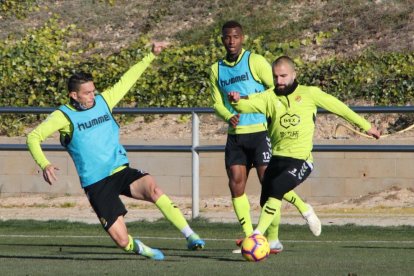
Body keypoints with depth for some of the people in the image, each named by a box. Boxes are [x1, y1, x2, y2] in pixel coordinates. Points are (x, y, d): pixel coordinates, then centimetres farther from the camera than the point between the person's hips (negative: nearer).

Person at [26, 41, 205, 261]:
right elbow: (33, 137, -9)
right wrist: (44, 165, -25)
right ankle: (136, 247, 27)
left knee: (152, 189, -31)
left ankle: (190, 236, -29)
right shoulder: (64, 116, -4)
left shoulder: (103, 101, 8)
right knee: (122, 241, -10)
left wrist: (151, 55, 19)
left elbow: (127, 80, 19)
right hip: (96, 184, -3)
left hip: (121, 171, 3)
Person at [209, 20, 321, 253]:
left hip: (260, 131, -5)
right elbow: (217, 103, 12)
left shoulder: (255, 62, -4)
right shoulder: (217, 70, 12)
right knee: (236, 184, -4)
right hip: (235, 135, 5)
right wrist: (229, 117, -8)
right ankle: (249, 238, 2)